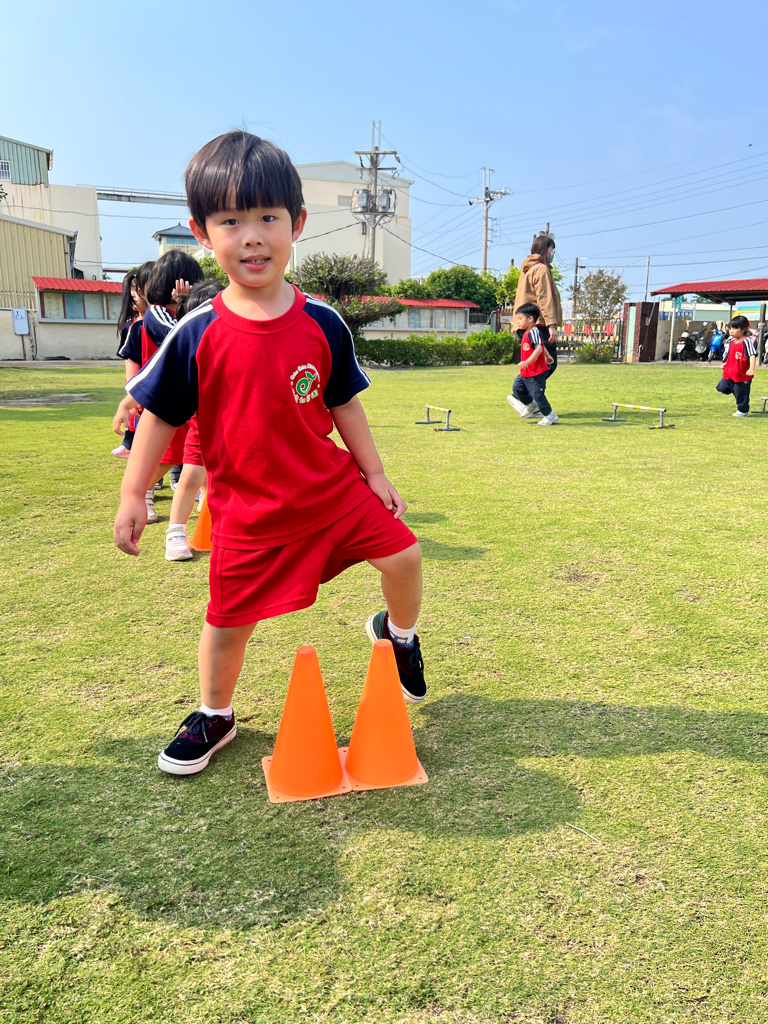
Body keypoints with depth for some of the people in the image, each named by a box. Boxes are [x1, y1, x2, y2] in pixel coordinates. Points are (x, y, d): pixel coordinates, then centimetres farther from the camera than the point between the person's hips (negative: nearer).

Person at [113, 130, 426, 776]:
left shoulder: (322, 324, -5)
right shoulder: (198, 335, -11)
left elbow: (345, 406, 5)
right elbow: (160, 416, -2)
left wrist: (375, 475, 6)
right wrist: (134, 495, -2)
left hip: (334, 487, 2)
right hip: (249, 510, -1)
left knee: (403, 554, -1)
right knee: (229, 619, 8)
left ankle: (398, 633, 34)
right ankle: (214, 717, 36)